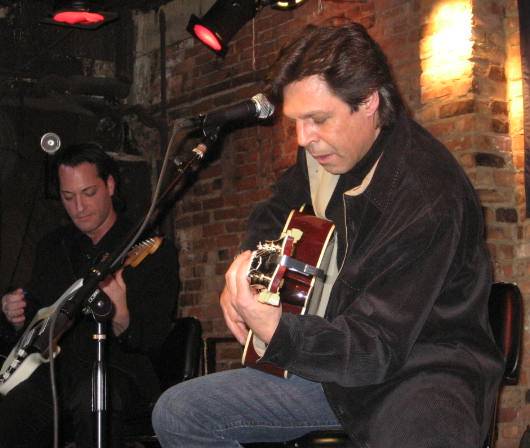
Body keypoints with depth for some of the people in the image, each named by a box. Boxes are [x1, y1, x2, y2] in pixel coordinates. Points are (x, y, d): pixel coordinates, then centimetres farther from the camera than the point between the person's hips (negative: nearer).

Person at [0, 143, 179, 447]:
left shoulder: (154, 250, -1)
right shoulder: (52, 247, 17)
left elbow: (153, 342, -7)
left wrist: (120, 320, -29)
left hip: (120, 371, -3)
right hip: (55, 370, 4)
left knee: (93, 397, -39)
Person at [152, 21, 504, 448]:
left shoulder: (429, 200, -24)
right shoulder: (326, 149, 2)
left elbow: (375, 349, -24)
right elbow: (275, 214, 25)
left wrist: (275, 330, -40)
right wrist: (247, 262, 4)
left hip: (423, 366, -8)